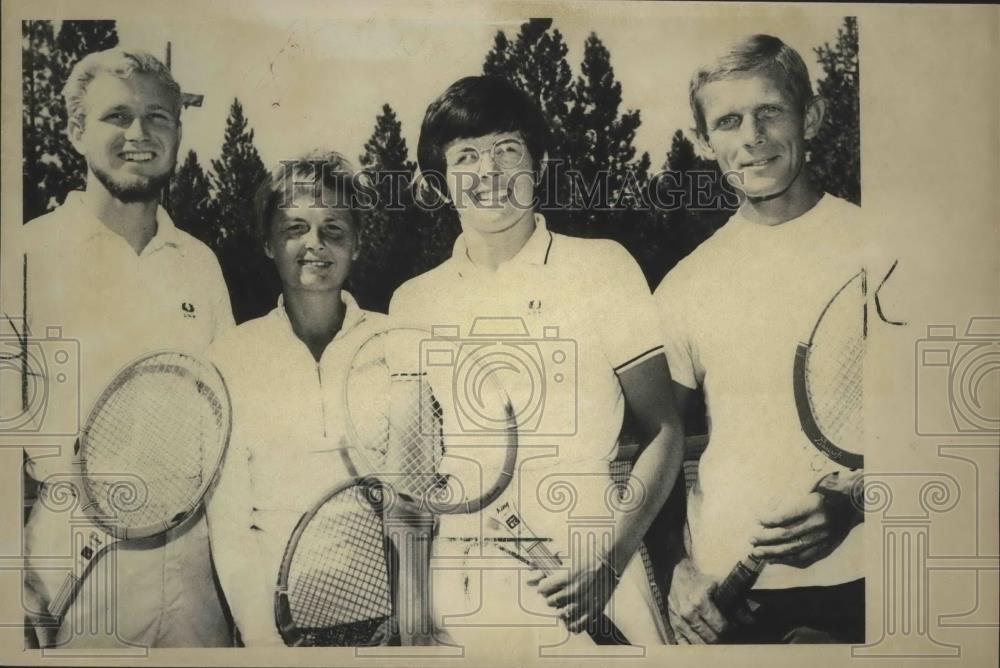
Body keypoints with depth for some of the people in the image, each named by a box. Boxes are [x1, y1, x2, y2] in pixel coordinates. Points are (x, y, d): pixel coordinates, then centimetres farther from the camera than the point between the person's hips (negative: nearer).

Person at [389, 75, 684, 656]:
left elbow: (664, 433, -1)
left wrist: (606, 558, -13)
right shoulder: (413, 302, 5)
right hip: (461, 598, 2)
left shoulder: (602, 267, -3)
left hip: (587, 586, -2)